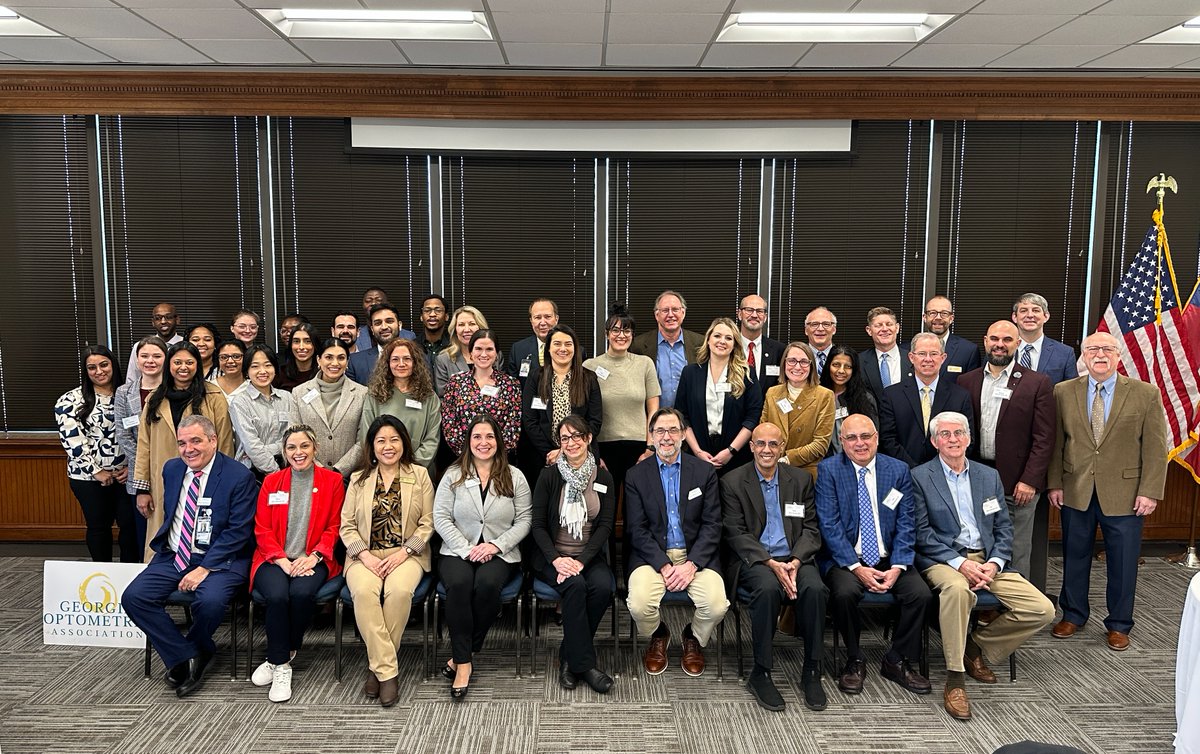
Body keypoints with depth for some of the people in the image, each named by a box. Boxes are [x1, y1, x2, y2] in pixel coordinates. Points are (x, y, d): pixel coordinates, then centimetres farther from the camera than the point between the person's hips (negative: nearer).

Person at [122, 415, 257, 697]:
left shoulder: (239, 476, -10)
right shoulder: (172, 469, 10)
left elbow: (238, 531, -14)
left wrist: (204, 568, -19)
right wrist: (164, 549, 12)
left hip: (218, 559, -6)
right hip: (173, 557, 6)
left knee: (210, 601, -32)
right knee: (133, 597, -16)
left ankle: (195, 650, 3)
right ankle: (185, 657, -5)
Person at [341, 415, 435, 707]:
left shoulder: (419, 475, 8)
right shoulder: (359, 478, 13)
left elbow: (427, 523, 3)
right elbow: (347, 525, 7)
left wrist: (403, 553, -11)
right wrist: (365, 555, -10)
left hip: (406, 554, -1)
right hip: (365, 554, 1)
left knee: (399, 590, -34)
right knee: (364, 591, -32)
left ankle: (377, 666, -16)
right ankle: (387, 670, -26)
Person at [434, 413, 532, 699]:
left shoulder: (514, 477, 6)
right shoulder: (453, 475, 7)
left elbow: (523, 521, 3)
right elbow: (441, 518, 0)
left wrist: (496, 545, -12)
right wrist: (467, 549, -12)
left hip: (500, 554, 0)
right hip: (457, 551, 0)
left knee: (487, 584, -33)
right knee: (459, 584, -33)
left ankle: (462, 654, -15)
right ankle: (464, 662, -25)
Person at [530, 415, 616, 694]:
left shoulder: (603, 478, 5)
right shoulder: (549, 475, 1)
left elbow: (605, 525, 0)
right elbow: (538, 524, -2)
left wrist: (582, 561, -14)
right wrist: (556, 559, -18)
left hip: (589, 556, 2)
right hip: (553, 557, -2)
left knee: (603, 587, -28)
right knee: (575, 585, -32)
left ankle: (569, 656, -11)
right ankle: (584, 663, -21)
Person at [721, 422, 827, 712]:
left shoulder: (802, 479, 11)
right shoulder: (733, 482, 3)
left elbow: (811, 529, 7)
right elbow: (736, 534, -4)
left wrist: (795, 561, -13)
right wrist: (771, 564, -18)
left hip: (795, 559, 3)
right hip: (754, 560, -2)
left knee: (815, 588, -29)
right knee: (768, 588, -34)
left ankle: (811, 672, -13)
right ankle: (761, 674, -19)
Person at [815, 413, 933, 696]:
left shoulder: (898, 470, 6)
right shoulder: (828, 470, -2)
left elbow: (906, 524, 2)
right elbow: (829, 525, -9)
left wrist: (897, 567, -12)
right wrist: (856, 567, -17)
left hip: (889, 559, 3)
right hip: (846, 558, -3)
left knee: (921, 593, -21)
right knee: (844, 593, -31)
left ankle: (897, 661, 3)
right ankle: (855, 661, -5)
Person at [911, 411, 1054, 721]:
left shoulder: (989, 476, 15)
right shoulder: (920, 477, 1)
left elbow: (1004, 528, 12)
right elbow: (921, 532, -6)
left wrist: (995, 563, -7)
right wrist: (960, 563, -17)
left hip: (987, 559, 5)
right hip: (942, 560, -5)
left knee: (1042, 610, -12)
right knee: (957, 588, -40)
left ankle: (976, 645, 10)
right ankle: (955, 680, -26)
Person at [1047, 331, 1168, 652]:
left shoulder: (1146, 394, -3)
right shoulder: (1063, 392, 1)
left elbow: (1155, 448, -4)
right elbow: (1056, 442, 4)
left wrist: (1150, 491, -9)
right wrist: (1054, 483, 1)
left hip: (1124, 495, -1)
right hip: (1075, 492, 2)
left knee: (1123, 562, 8)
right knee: (1075, 556, 13)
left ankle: (1119, 624, 25)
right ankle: (1073, 614, 31)